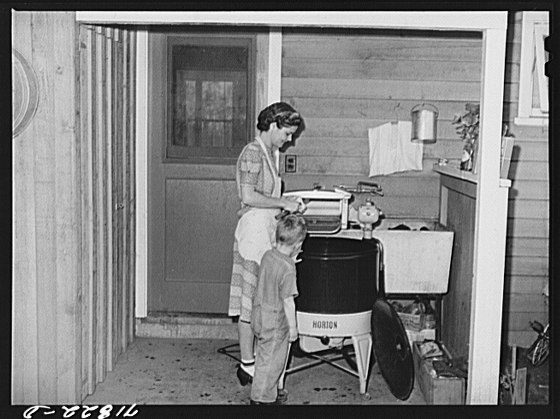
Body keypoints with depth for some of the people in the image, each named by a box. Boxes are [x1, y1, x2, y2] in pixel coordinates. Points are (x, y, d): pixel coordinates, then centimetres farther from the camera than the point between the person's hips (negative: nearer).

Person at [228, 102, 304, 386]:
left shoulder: (270, 152, 15)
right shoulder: (252, 152, -14)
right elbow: (248, 196, -22)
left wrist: (287, 204, 10)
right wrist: (283, 202, -16)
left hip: (267, 228, 10)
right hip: (254, 228, -10)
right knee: (251, 299, -3)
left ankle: (257, 358, 23)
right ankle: (247, 364, 6)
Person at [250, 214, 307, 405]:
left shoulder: (268, 255, -3)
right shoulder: (288, 269, -25)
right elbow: (288, 301, -20)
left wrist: (291, 260, 11)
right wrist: (293, 327, -11)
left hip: (260, 316, 8)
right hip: (275, 322, -8)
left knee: (266, 358, 21)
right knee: (270, 361, 8)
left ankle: (270, 393, 37)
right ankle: (261, 398, 21)